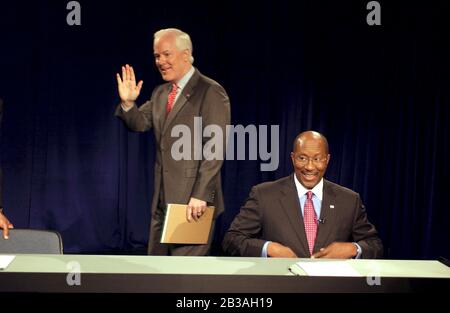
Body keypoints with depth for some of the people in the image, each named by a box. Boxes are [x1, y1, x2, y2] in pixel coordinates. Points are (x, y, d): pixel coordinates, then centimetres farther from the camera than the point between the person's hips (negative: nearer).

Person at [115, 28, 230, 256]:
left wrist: (201, 195, -21)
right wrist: (128, 103, -5)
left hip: (193, 202, -8)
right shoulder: (160, 93, 16)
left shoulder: (211, 92, -9)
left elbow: (215, 148, -15)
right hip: (162, 199, 8)